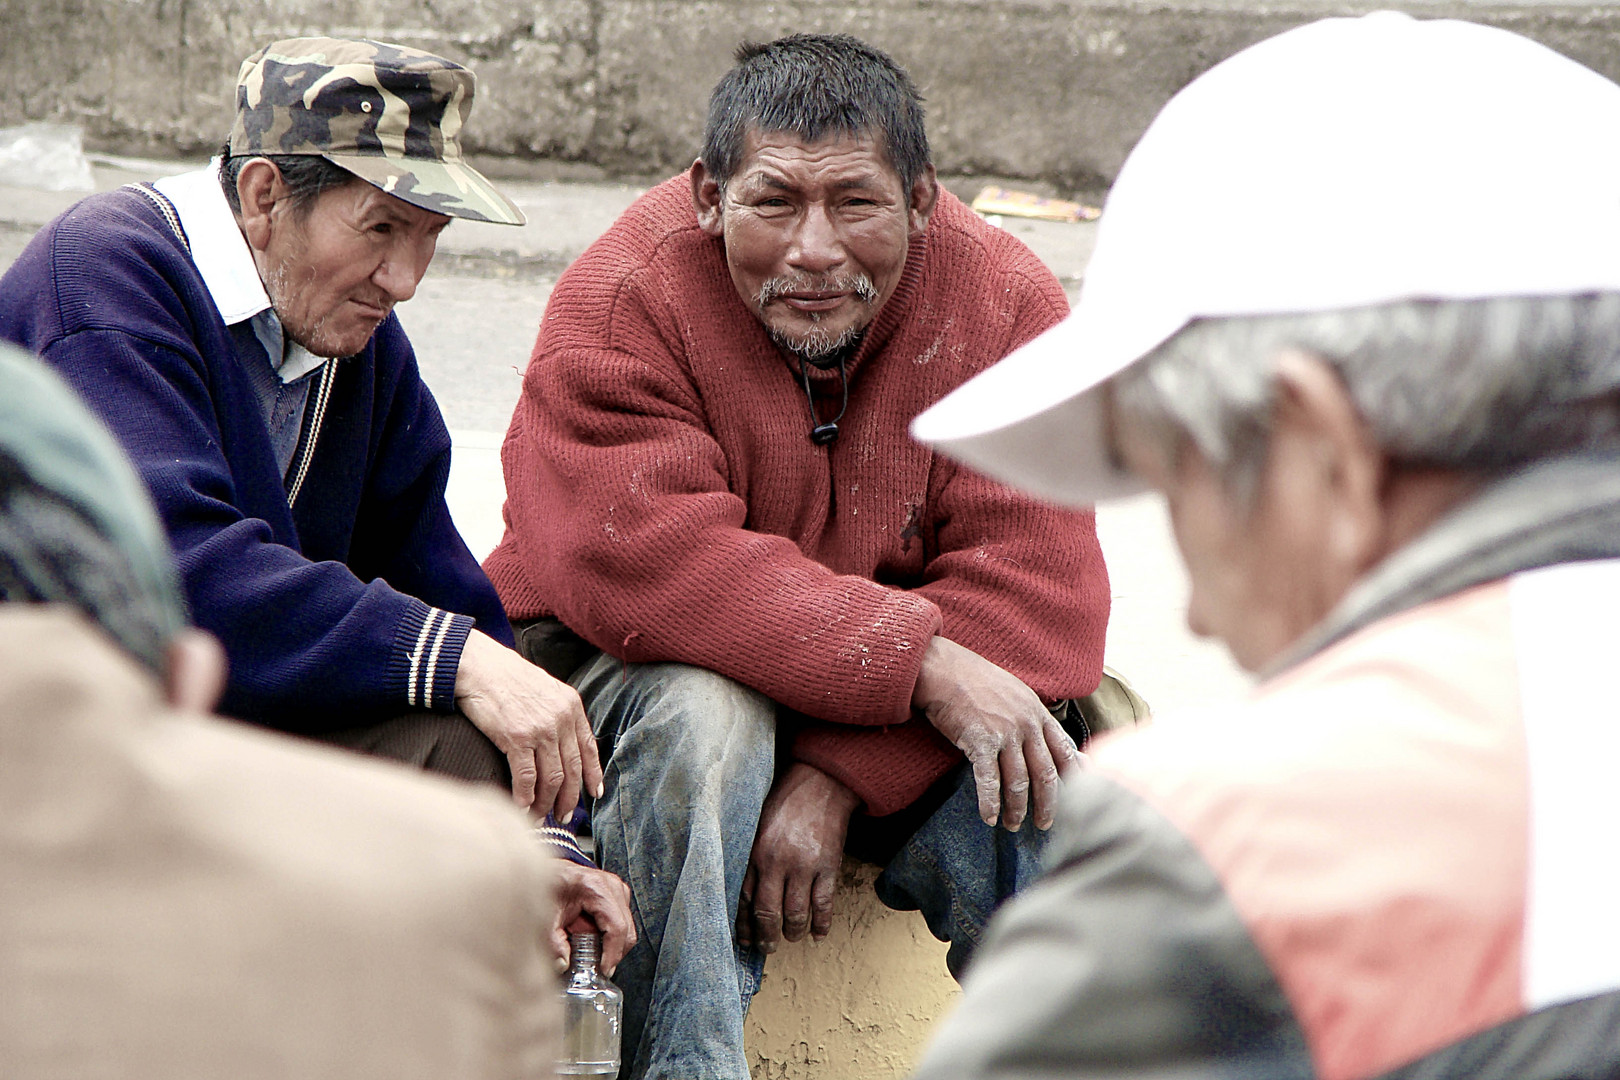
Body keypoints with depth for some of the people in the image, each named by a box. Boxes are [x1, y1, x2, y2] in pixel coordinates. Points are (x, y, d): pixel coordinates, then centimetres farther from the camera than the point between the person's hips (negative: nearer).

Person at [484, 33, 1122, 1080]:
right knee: (702, 715, -35)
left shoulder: (1005, 302, -9)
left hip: (897, 723, 2)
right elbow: (645, 562, -30)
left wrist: (839, 775, -30)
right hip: (634, 669, -2)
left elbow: (1030, 583, -17)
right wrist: (922, 662, -38)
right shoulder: (625, 301, -16)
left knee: (1026, 772, -28)